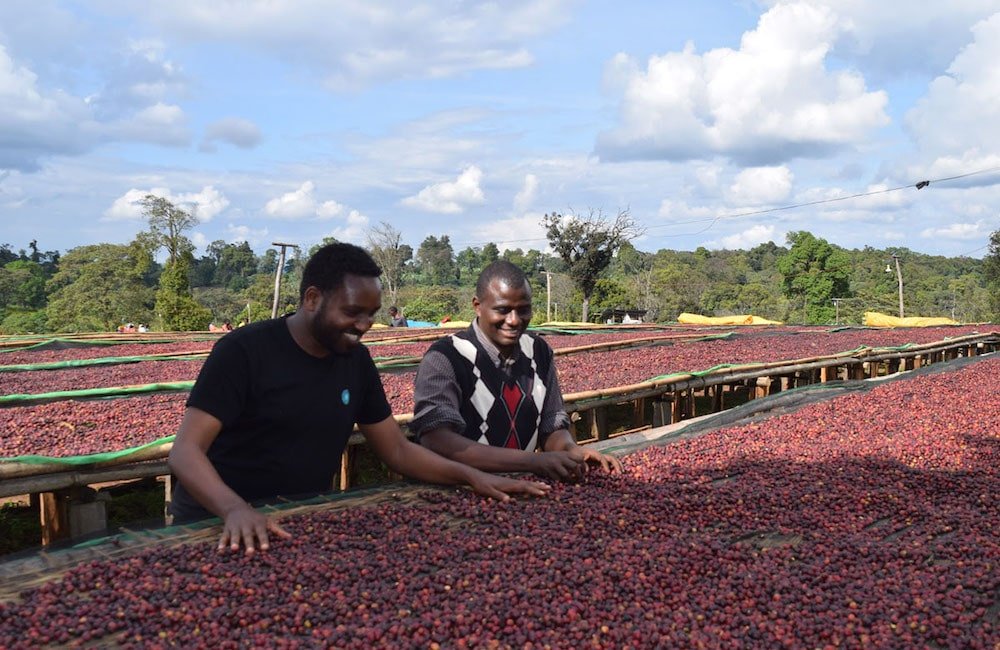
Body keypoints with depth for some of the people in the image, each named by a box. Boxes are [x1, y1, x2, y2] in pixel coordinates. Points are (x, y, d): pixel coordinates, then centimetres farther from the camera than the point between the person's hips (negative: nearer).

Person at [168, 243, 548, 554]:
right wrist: (235, 509, -37)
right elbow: (185, 451, -19)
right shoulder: (244, 350, -13)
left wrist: (470, 475, -6)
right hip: (223, 529, -4)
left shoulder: (356, 360, 4)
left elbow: (397, 450, 9)